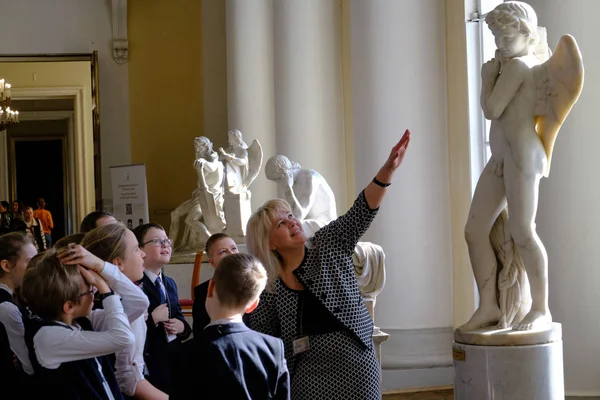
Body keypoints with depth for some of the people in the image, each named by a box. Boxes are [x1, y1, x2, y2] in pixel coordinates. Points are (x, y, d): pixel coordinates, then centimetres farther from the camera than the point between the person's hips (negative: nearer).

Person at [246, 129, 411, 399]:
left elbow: (361, 212, -10)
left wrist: (388, 169, -23)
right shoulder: (266, 287, 0)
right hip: (311, 375, -1)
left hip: (357, 367, 1)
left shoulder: (329, 245, 2)